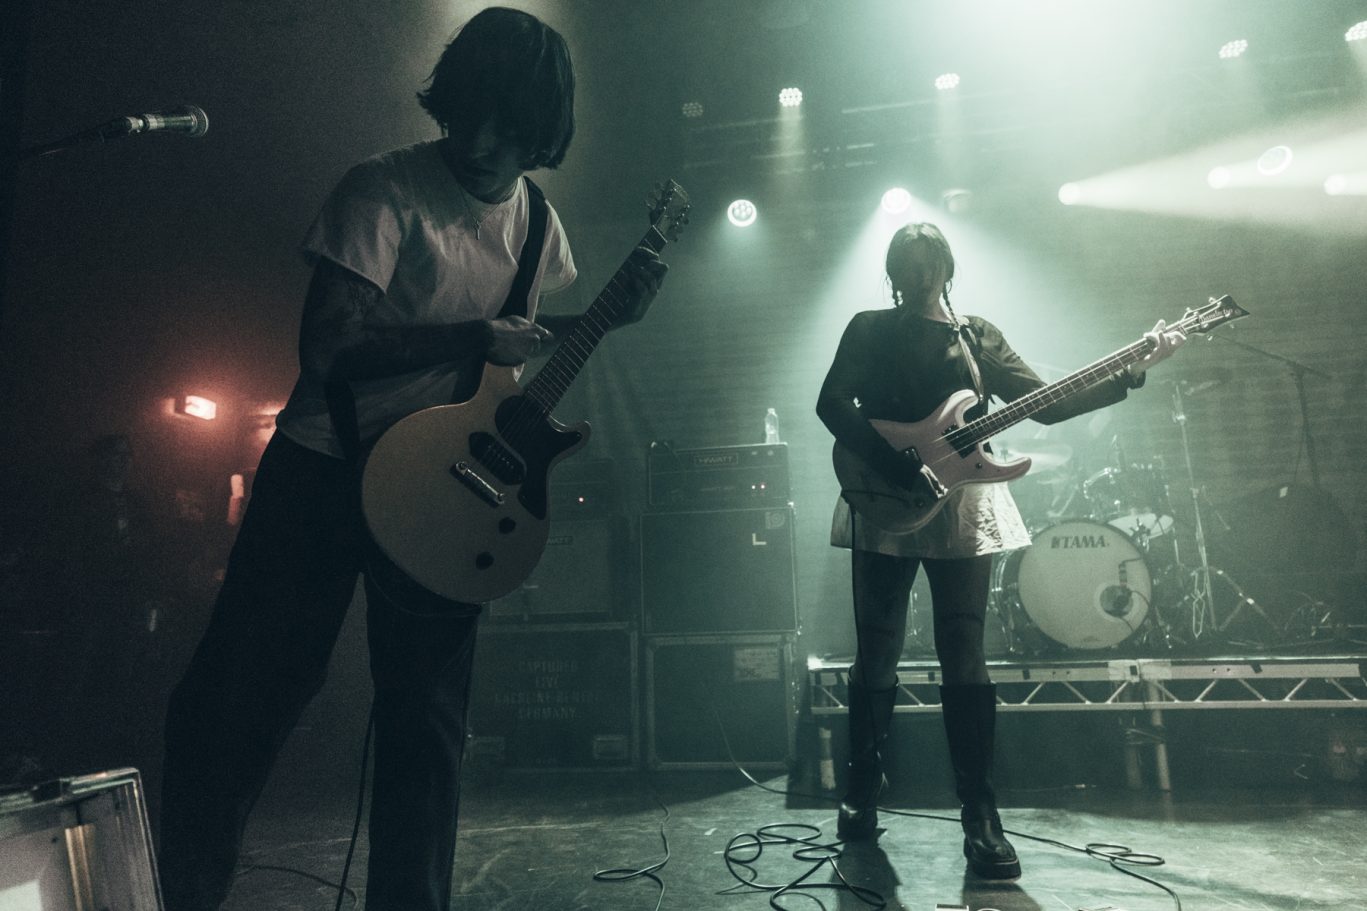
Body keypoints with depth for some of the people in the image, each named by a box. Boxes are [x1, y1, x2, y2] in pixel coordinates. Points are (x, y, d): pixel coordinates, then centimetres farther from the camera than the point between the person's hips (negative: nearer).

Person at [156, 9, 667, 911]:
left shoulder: (538, 221, 6)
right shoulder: (387, 188, -12)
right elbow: (327, 345, -20)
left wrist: (611, 316, 4)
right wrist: (472, 339, -23)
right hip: (326, 467, -3)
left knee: (428, 715, 6)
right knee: (239, 690, 2)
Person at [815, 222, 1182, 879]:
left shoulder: (978, 336, 13)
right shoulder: (869, 329, 6)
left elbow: (1044, 403, 10)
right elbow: (832, 404, -7)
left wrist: (1131, 372, 0)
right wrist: (905, 466, -18)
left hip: (961, 510, 1)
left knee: (964, 660, -2)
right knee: (875, 657, 3)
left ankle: (981, 820, 4)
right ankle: (862, 794, 19)